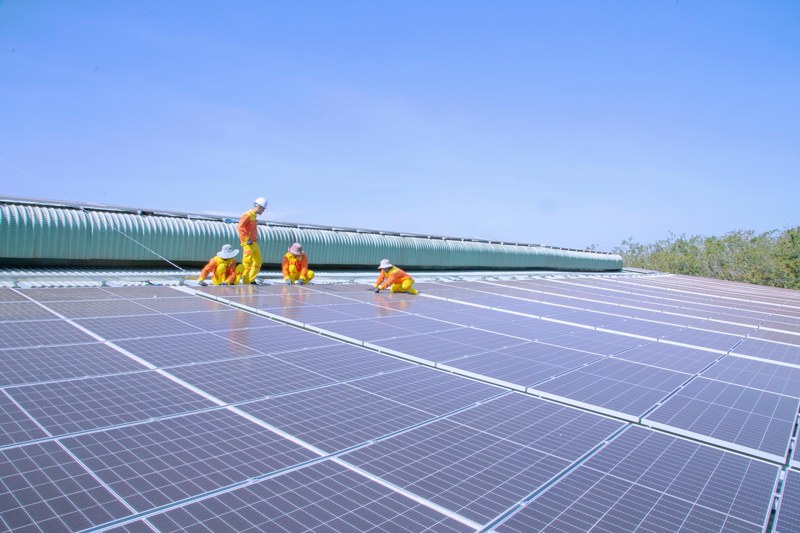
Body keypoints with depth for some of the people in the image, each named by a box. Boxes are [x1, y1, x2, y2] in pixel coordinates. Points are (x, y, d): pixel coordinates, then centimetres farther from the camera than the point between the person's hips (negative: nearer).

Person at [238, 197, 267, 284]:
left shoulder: (254, 216, 16)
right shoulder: (248, 215, -12)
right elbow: (239, 227, -21)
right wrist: (246, 239, -21)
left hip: (254, 243, 10)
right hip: (248, 244, -10)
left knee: (258, 261, 12)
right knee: (247, 262, -7)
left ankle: (251, 280, 18)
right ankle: (246, 282, -2)